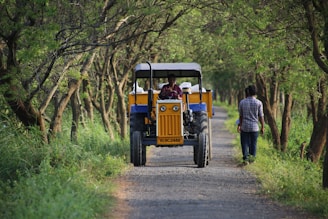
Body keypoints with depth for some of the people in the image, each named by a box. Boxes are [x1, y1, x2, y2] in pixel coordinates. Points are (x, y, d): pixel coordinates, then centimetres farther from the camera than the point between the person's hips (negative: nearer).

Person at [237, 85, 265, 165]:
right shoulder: (258, 103, -7)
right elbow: (261, 116, -5)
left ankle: (245, 158, 0)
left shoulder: (242, 102, -1)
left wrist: (239, 125, 20)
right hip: (254, 127, -1)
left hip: (244, 126, 1)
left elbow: (241, 116, 7)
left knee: (245, 143, 7)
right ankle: (252, 157, 19)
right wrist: (262, 127, 5)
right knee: (253, 144, 13)